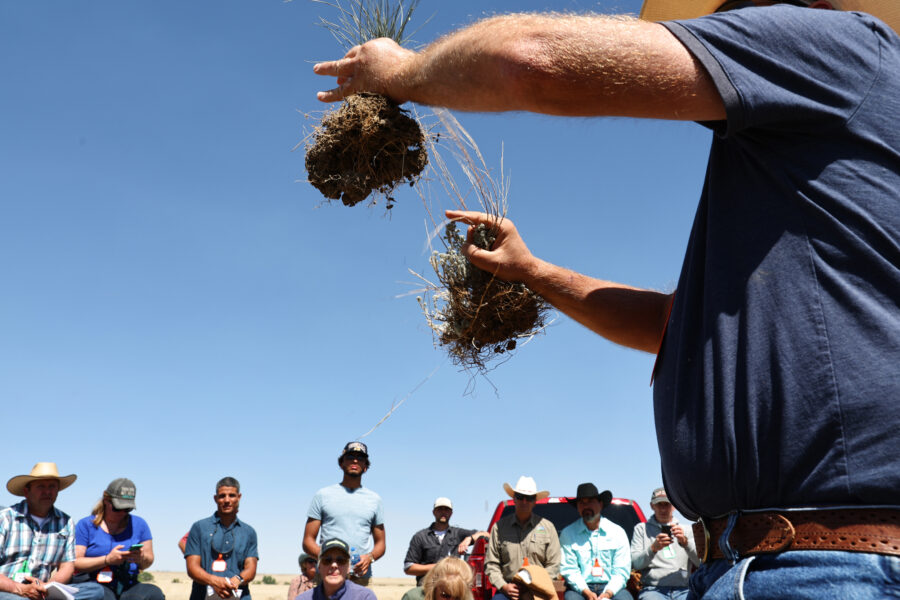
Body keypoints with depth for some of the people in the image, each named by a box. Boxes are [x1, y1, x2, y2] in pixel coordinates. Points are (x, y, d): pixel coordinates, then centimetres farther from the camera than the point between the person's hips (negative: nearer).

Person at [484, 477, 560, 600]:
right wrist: (503, 586, -6)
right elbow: (490, 563, 10)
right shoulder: (499, 527, 11)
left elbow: (553, 565, 9)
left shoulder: (547, 527, 12)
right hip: (508, 589, 0)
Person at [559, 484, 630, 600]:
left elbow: (622, 570, 3)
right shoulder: (568, 533, 7)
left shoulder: (618, 532, 9)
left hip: (610, 587, 1)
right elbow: (568, 569, -1)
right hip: (580, 588, -1)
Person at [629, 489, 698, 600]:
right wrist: (653, 548, -14)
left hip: (682, 590, 2)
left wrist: (685, 542, -8)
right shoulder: (641, 528, 18)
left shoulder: (686, 530, 23)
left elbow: (701, 562, 8)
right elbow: (635, 563, 4)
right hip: (652, 589, -1)